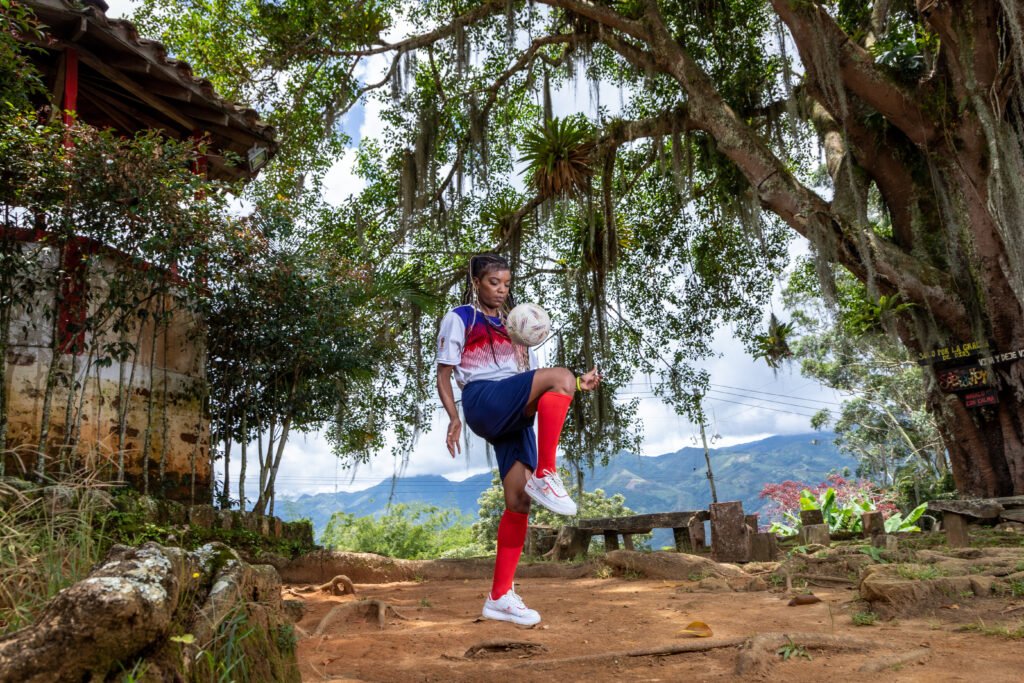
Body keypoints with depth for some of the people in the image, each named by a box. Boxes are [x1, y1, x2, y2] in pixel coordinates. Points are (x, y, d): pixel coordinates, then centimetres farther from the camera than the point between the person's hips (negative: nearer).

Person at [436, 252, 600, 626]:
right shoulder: (460, 318, 11)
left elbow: (530, 379, 23)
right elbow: (443, 375, 4)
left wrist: (578, 386, 7)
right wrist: (454, 418, -13)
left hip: (515, 418, 6)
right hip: (484, 402, -6)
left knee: (519, 501, -4)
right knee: (559, 375, -28)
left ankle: (500, 597, 4)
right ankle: (546, 477, -28)